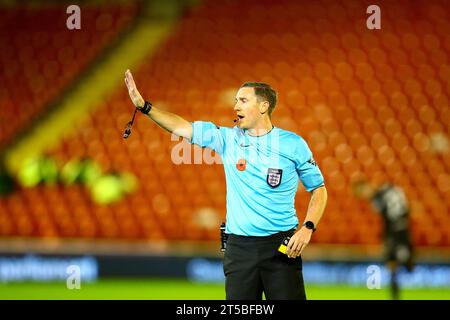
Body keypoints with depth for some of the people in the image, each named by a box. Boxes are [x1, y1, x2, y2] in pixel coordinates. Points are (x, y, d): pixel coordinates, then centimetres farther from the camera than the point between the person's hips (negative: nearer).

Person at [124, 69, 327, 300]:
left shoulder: (293, 143, 1)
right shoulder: (228, 138, 8)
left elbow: (318, 189, 7)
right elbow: (182, 127, 3)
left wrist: (308, 228, -7)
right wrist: (143, 106, -6)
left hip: (282, 246, -2)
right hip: (239, 246, 2)